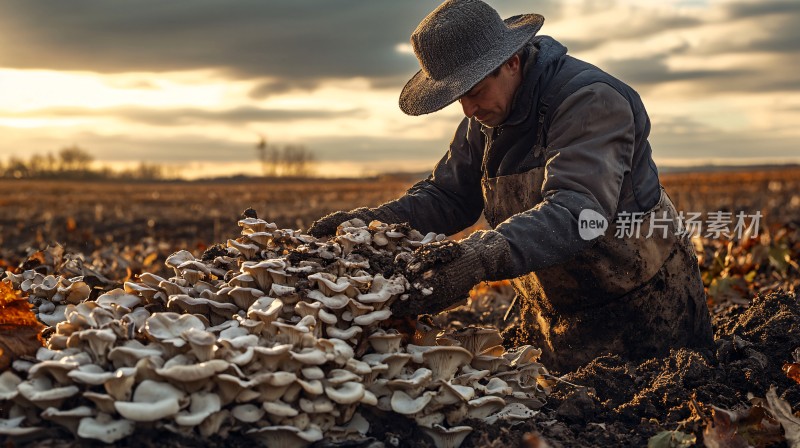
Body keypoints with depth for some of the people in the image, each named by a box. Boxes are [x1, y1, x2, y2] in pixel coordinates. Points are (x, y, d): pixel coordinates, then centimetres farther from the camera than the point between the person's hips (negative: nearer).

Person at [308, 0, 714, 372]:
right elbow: (447, 195, 1)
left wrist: (487, 256, -55)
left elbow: (576, 208, -39)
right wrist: (373, 220, -18)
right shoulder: (485, 120, 1)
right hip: (551, 313, 6)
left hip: (641, 311, -6)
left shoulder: (591, 100, -25)